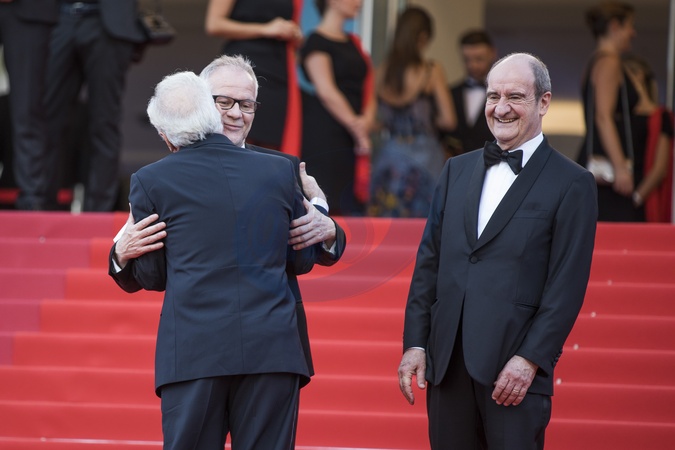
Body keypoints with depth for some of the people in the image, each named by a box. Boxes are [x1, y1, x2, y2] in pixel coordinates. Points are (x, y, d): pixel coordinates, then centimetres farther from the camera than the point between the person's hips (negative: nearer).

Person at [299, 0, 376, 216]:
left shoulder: (353, 43, 19)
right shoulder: (317, 42, -4)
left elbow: (368, 85, 14)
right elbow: (326, 92, -11)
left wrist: (367, 119, -6)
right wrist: (357, 128, -10)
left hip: (354, 139, 7)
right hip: (325, 138, -7)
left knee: (354, 206, -1)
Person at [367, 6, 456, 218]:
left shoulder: (382, 71, 4)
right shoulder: (431, 71, -6)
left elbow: (378, 119, 6)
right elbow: (448, 120, -7)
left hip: (388, 153, 4)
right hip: (422, 153, -4)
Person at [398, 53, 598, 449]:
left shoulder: (572, 184, -1)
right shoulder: (458, 171, 16)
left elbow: (567, 286, -7)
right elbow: (429, 262, 15)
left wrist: (530, 359, -14)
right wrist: (415, 342, 6)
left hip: (514, 369, -5)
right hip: (447, 362, 5)